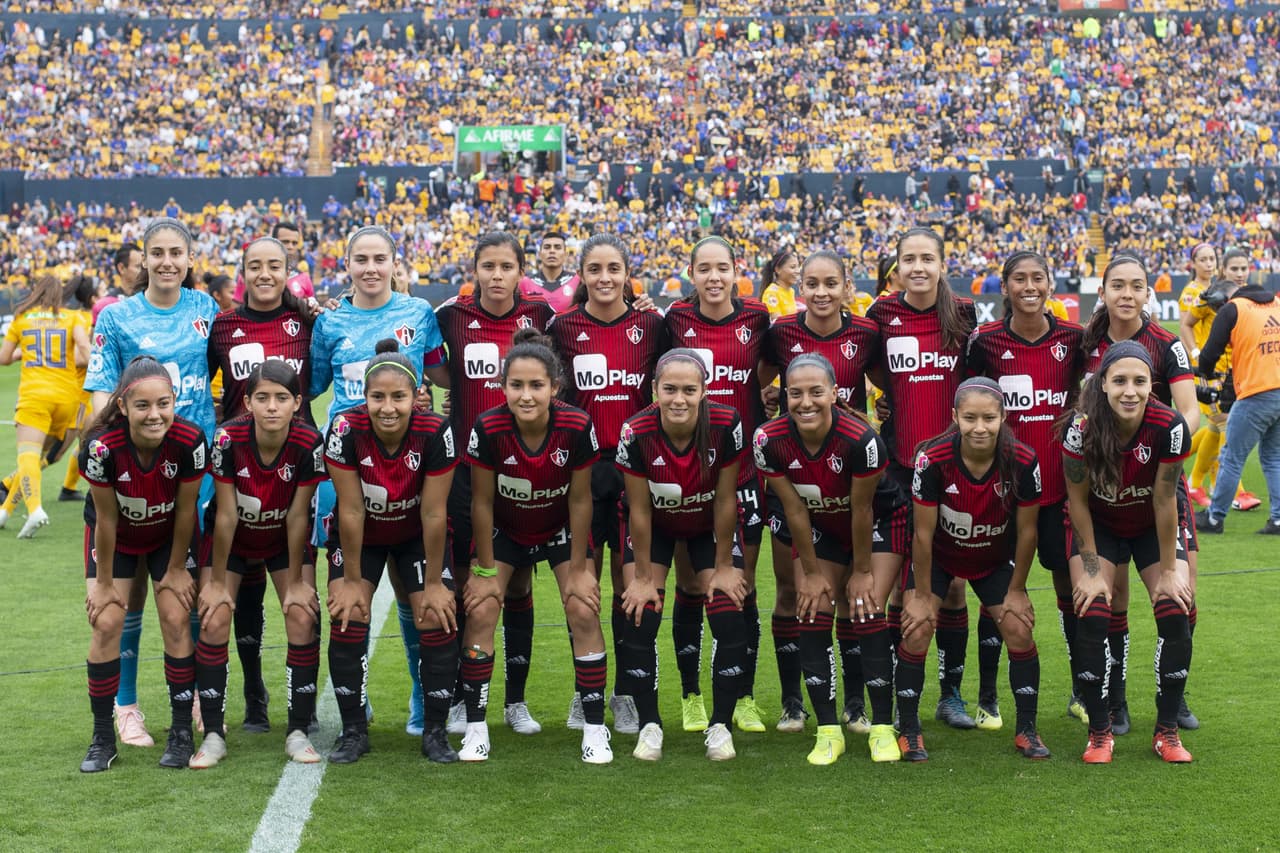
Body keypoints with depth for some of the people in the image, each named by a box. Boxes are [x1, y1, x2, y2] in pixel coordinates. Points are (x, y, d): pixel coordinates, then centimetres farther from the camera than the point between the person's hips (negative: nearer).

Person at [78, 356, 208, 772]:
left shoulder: (190, 441, -32)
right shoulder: (101, 447, -34)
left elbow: (185, 511, -17)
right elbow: (106, 519, -21)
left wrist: (177, 569, -7)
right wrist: (104, 582, -11)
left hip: (169, 534, 0)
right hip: (116, 536, 0)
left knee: (176, 619, -7)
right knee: (107, 623, -8)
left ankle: (182, 731, 6)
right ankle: (102, 737, 6)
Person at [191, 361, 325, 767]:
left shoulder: (309, 442, -27)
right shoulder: (228, 438, -29)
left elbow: (297, 516, -18)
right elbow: (226, 515, -21)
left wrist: (296, 580, -11)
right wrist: (217, 582, -14)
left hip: (284, 539, 0)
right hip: (232, 538, 0)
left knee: (302, 618, -13)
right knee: (214, 620, -12)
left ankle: (298, 731, 0)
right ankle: (213, 735, -1)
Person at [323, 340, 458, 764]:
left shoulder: (435, 432, -30)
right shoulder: (346, 430, -29)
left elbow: (433, 514, -22)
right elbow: (351, 511, -23)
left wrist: (433, 583, -15)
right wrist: (352, 581, -16)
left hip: (417, 535, 0)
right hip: (359, 536, 0)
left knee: (437, 618, -12)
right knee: (347, 615, -14)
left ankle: (435, 732, 3)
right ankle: (353, 731, 2)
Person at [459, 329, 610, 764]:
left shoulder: (577, 427, -29)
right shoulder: (488, 428, -29)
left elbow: (580, 499, -16)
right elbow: (482, 502, -17)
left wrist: (578, 568, -10)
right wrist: (485, 570, -10)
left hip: (561, 530, 0)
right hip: (504, 530, 0)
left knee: (583, 611, -11)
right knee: (480, 611, -11)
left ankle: (595, 727, 1)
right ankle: (475, 726, 3)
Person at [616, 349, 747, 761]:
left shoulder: (726, 426, -30)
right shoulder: (636, 434, -30)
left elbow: (725, 501, -18)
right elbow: (639, 510, -18)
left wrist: (723, 566, -10)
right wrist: (643, 576, -10)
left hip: (709, 524, 0)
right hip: (655, 525, 0)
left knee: (730, 617, -10)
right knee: (640, 616, -11)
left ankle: (721, 724, 6)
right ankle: (649, 725, 4)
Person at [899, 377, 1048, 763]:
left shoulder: (1023, 461, -26)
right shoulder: (932, 459, -30)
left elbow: (1026, 531, -13)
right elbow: (923, 532, -20)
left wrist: (1016, 590, -6)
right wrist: (922, 595, -14)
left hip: (996, 559, 2)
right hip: (938, 556, -1)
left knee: (1019, 630, -6)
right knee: (916, 631, -13)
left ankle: (1027, 730, 12)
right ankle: (909, 731, 3)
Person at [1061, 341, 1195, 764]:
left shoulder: (1169, 426, -29)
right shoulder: (1082, 426, -29)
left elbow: (1165, 502, -19)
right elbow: (1078, 500, -16)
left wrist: (1168, 571, -12)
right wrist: (1092, 569, -13)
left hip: (1153, 527, 1)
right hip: (1099, 526, -1)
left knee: (1175, 614, -13)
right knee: (1092, 615, -16)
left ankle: (1167, 731, 4)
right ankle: (1099, 732, -2)